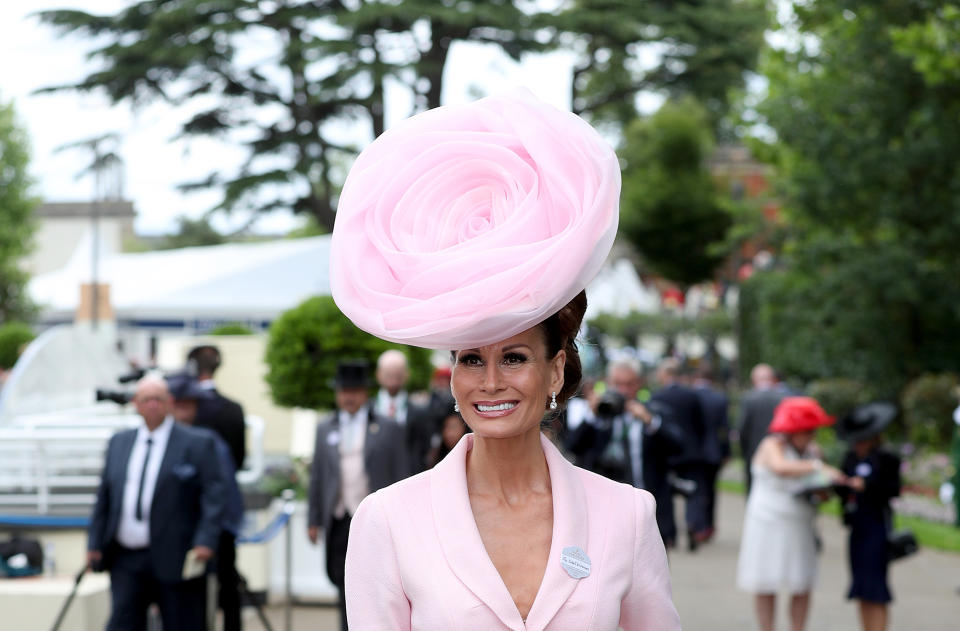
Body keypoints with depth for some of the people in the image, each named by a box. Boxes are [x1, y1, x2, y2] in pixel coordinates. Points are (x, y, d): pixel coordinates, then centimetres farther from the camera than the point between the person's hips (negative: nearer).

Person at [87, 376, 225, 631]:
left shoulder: (196, 444, -1)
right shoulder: (119, 443, 14)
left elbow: (213, 495, -7)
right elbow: (104, 497, 16)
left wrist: (205, 541, -18)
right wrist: (95, 543, 9)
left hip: (174, 560, -4)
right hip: (126, 560, 4)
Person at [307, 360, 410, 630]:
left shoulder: (388, 429, 3)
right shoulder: (325, 430, 13)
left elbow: (401, 477, 2)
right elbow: (317, 476, 13)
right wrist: (314, 520, 8)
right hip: (339, 521, 3)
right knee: (344, 584, 4)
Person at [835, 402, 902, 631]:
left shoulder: (887, 459, -8)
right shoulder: (851, 457, 11)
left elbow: (894, 489, -13)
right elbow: (844, 488, 13)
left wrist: (866, 486, -21)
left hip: (878, 528, -7)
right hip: (857, 528, 7)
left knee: (875, 592, -8)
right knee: (862, 592, 9)